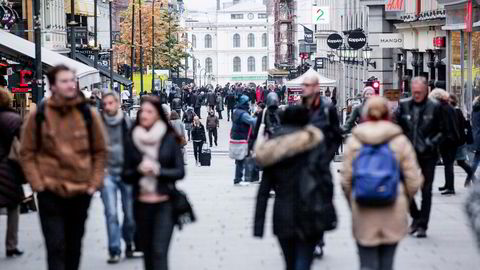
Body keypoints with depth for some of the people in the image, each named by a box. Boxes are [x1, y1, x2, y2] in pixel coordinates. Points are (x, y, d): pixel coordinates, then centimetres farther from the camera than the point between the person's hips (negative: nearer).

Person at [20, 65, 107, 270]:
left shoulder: (89, 114, 0)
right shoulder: (38, 116, -5)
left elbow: (100, 152, 8)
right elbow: (27, 153, 1)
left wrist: (95, 182, 0)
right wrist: (37, 183, -7)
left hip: (81, 191, 3)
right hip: (50, 192, -3)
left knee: (74, 245, 15)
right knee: (55, 246, -8)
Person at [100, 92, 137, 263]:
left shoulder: (127, 123, 0)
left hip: (127, 172, 1)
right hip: (107, 173, 0)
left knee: (130, 212, 6)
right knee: (111, 214, -6)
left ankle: (129, 242, 29)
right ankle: (114, 250, -1)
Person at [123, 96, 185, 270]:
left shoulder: (169, 139, -1)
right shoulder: (132, 140, 4)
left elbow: (180, 172, -1)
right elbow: (126, 175, 6)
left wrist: (157, 170, -15)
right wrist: (139, 170, -14)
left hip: (164, 205, -3)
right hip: (141, 205, 3)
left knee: (159, 252, -11)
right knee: (147, 252, 9)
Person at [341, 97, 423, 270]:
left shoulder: (354, 141, -1)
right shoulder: (400, 140, -2)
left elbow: (346, 179, -1)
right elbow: (413, 180, -3)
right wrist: (404, 200, 16)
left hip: (363, 214, 0)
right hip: (393, 212, 0)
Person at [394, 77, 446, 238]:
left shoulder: (434, 107, -4)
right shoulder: (403, 105, 1)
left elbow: (442, 131, 1)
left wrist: (432, 143, -12)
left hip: (427, 155, -2)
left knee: (426, 191, 3)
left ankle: (422, 226, 8)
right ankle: (416, 217, 25)